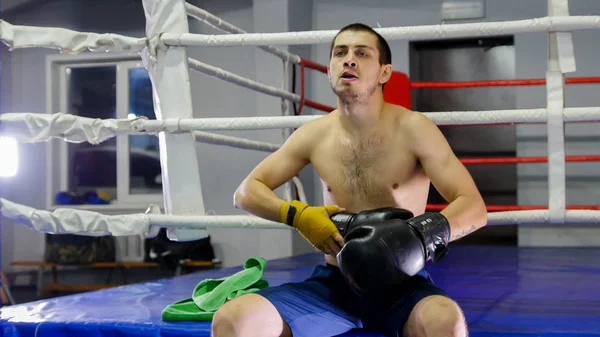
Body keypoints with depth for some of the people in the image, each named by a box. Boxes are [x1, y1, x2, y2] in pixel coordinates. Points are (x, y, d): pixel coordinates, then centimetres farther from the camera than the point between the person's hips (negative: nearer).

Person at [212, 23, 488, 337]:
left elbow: (473, 208, -9)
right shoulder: (314, 135, 4)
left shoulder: (413, 129, -6)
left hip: (402, 285, -2)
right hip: (333, 283, 3)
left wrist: (417, 238, -28)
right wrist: (297, 215, -11)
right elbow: (245, 192, 9)